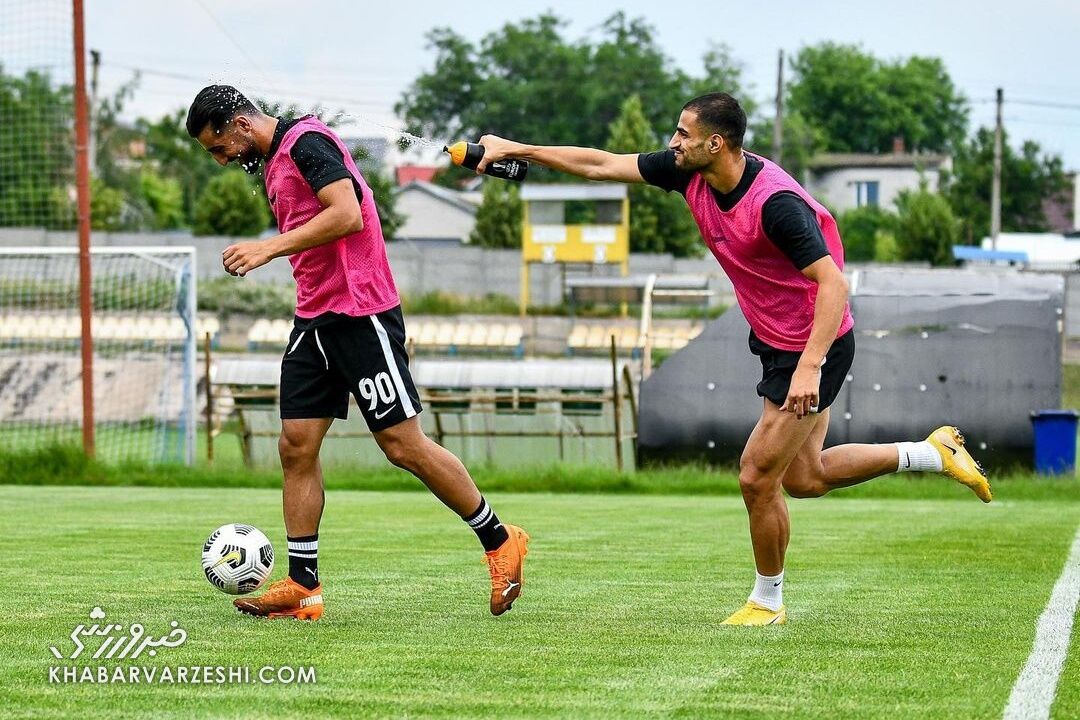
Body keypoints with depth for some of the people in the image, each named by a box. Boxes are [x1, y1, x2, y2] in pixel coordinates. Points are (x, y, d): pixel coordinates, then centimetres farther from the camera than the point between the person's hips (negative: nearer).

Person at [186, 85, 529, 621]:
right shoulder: (274, 164, 18)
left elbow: (348, 215, -24)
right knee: (296, 446, 1)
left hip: (361, 312, -10)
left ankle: (499, 541, 9)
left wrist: (269, 248, -25)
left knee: (403, 445, -5)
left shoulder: (306, 141, -12)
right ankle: (302, 587, 3)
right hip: (315, 319, 10)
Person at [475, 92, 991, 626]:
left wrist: (809, 367, -41)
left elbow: (834, 285, -32)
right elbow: (601, 165, 2)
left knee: (757, 478, -4)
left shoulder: (775, 202, -30)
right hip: (774, 339, 9)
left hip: (812, 348, -9)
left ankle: (768, 601, 18)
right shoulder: (690, 172, -6)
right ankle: (934, 452, 27)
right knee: (804, 478, 15)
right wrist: (515, 150, -1)